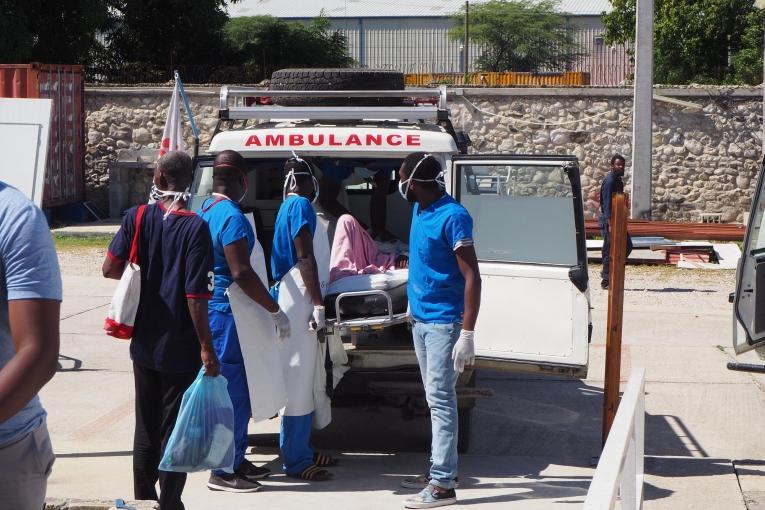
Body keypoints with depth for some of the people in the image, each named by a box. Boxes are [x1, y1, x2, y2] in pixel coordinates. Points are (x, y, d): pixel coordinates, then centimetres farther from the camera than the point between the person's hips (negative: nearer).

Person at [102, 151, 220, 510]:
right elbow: (196, 295, -19)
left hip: (144, 344, 4)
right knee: (175, 430, 5)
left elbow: (110, 268, -2)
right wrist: (206, 347, -14)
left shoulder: (137, 218, -3)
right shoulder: (195, 228, -15)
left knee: (146, 427, 17)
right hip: (181, 348, -4)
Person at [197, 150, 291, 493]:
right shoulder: (232, 216, -18)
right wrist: (276, 311, -17)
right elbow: (241, 274, -24)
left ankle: (236, 461, 25)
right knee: (230, 389, -4)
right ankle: (223, 472, 1)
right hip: (226, 313, -10)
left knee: (235, 387, 17)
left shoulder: (206, 210, 12)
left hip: (213, 307, 10)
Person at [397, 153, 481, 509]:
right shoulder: (419, 210, 9)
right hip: (421, 319, 9)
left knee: (440, 399, -9)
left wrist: (467, 334, -24)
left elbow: (472, 277, -20)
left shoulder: (452, 216, -18)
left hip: (443, 322, -9)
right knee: (434, 398, 13)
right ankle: (438, 468, 22)